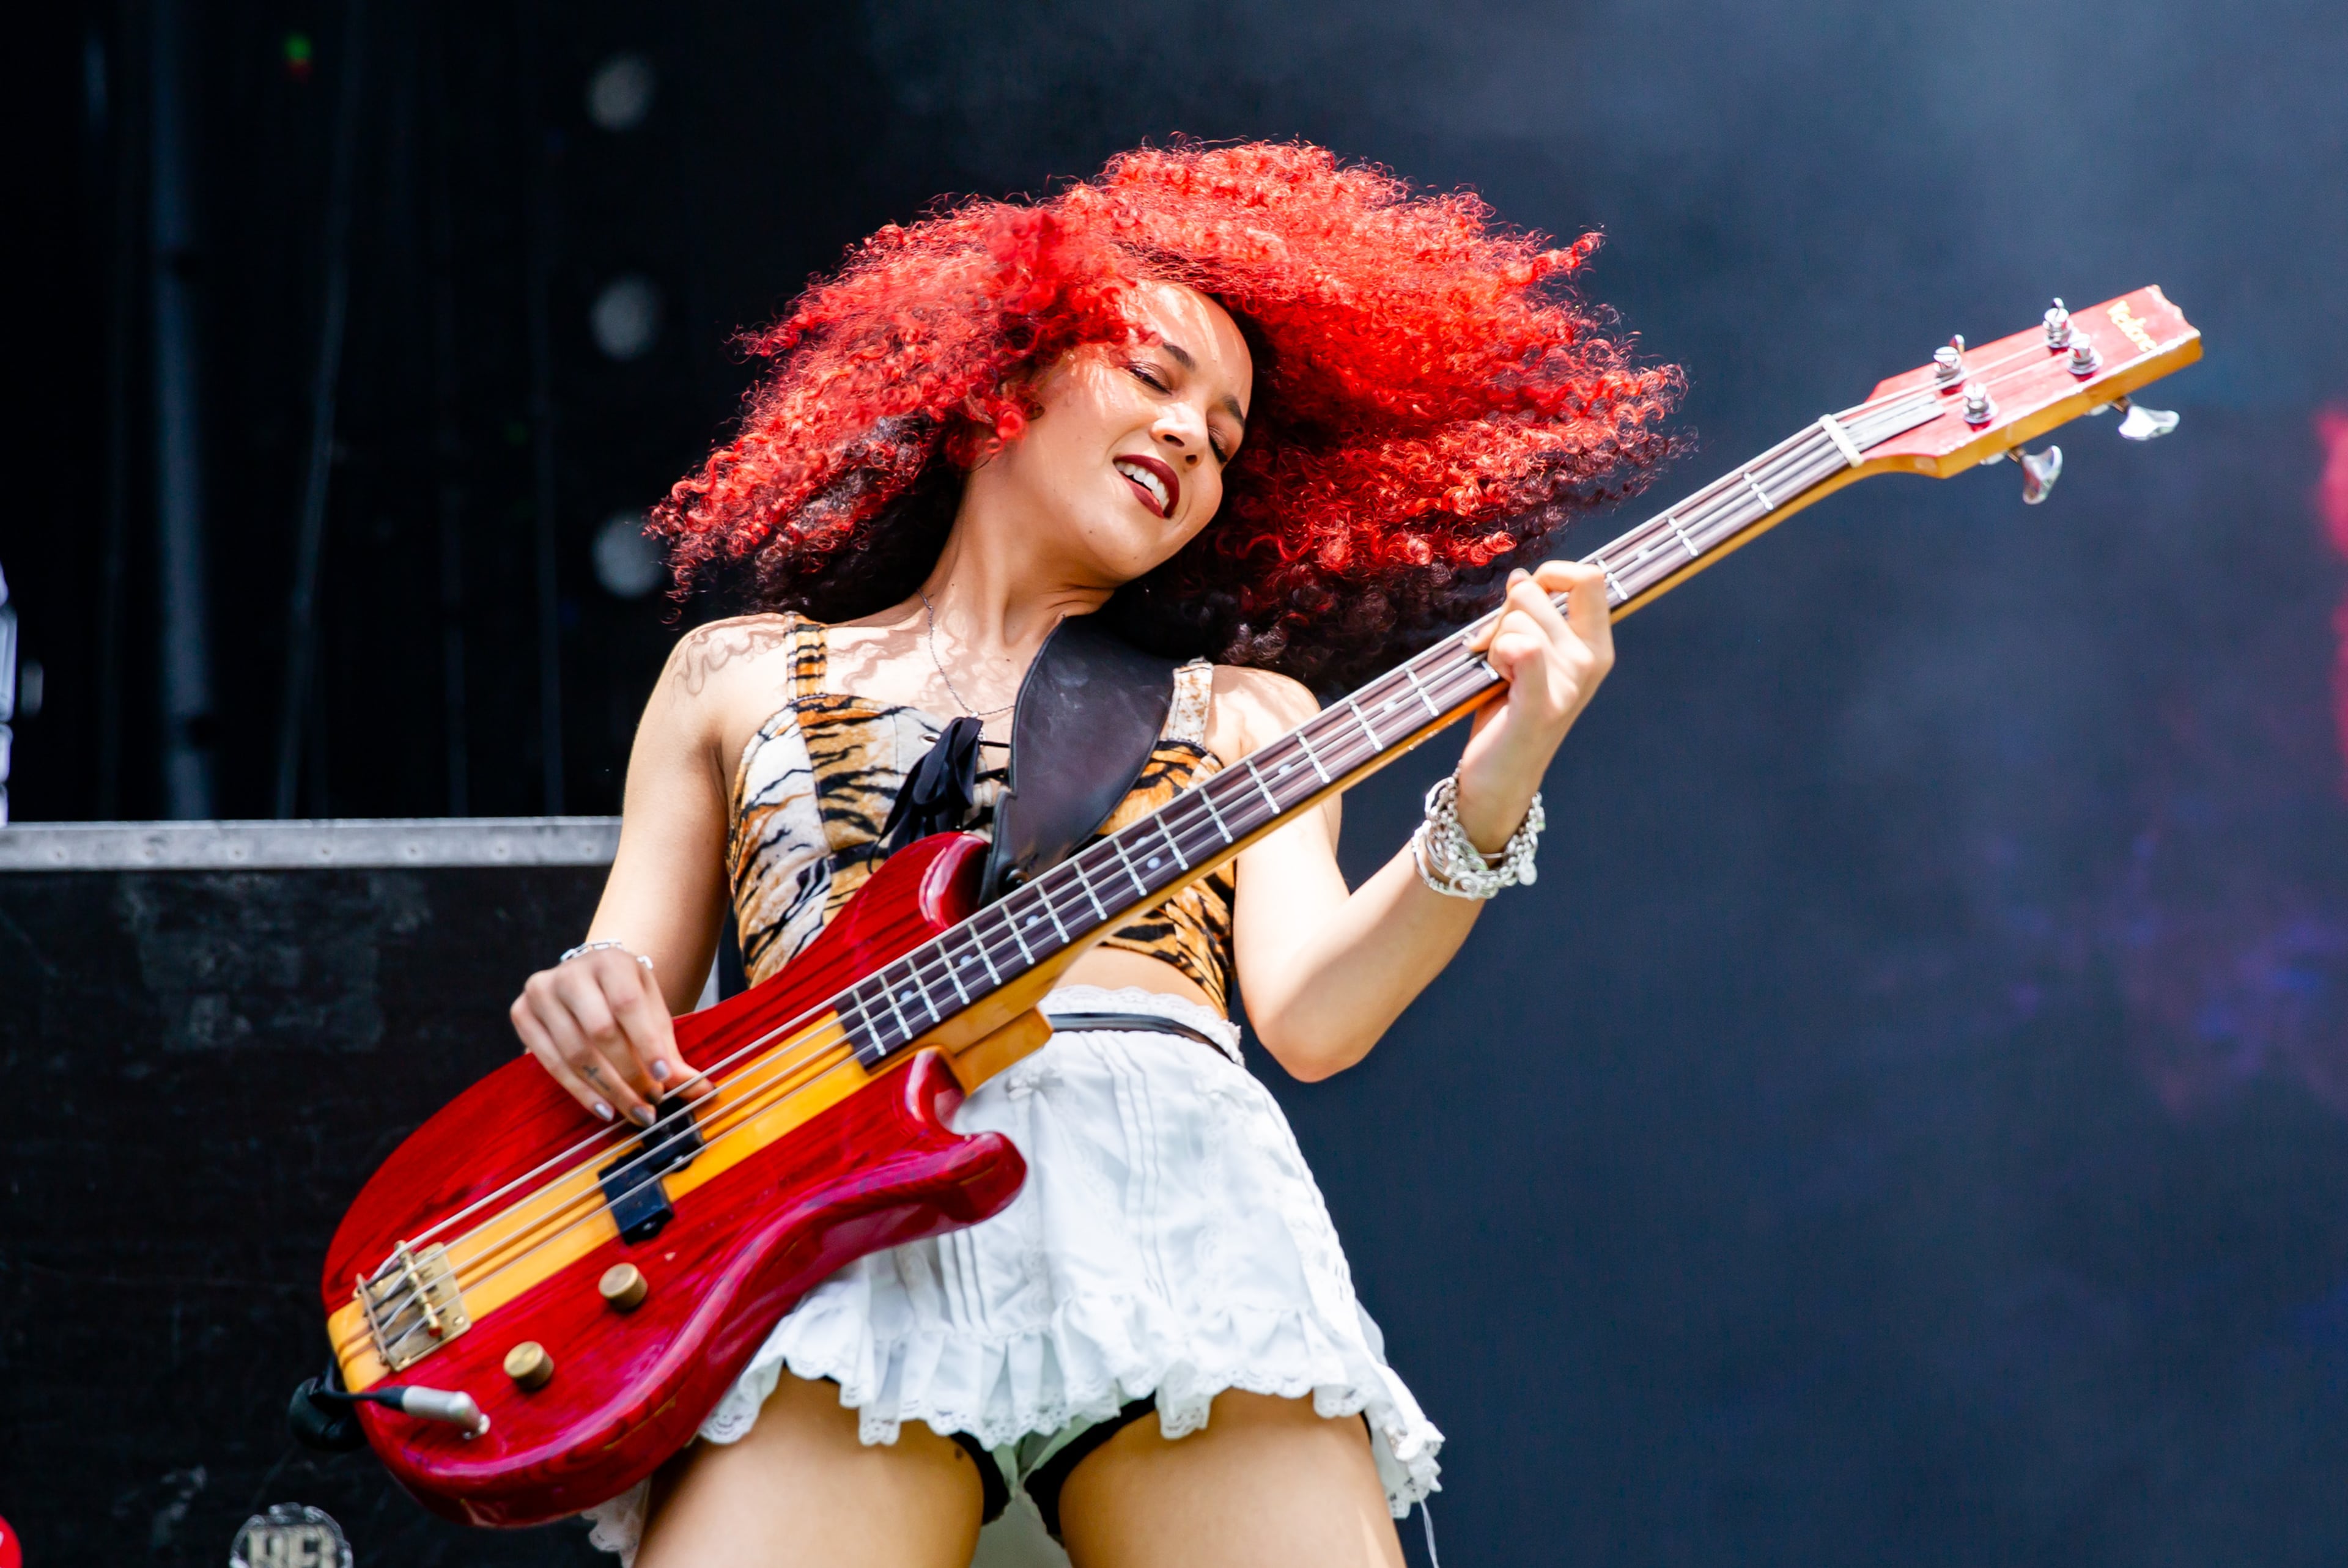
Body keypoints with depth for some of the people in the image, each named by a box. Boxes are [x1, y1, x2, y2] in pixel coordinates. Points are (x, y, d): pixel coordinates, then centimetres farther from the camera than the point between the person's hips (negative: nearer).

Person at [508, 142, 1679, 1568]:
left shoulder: (1244, 710, 27)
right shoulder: (738, 675, 28)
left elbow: (1310, 1011, 9)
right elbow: (629, 1012, 23)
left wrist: (1484, 809, -8)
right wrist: (586, 1004, -1)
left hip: (1180, 1196, 1)